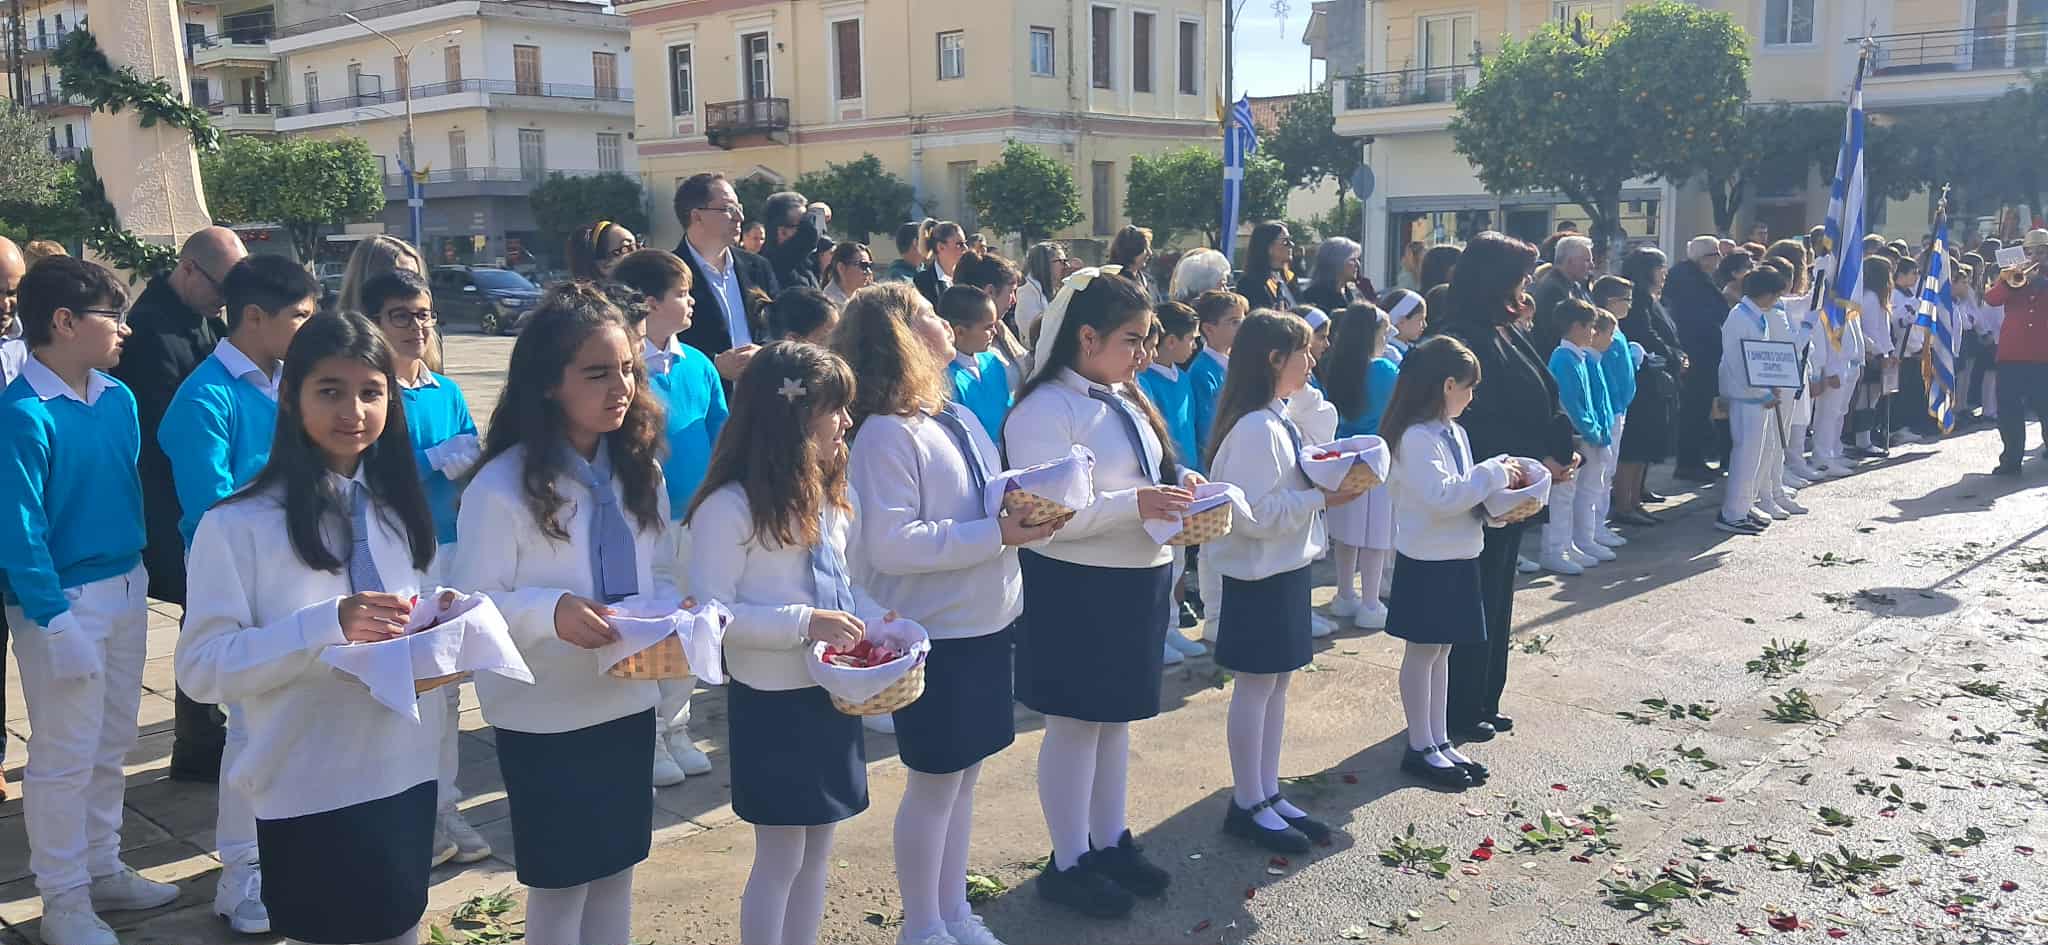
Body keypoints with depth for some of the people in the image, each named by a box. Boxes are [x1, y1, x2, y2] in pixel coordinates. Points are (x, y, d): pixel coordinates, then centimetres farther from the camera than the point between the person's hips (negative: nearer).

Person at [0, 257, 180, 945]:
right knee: (64, 757, 5)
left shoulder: (118, 399, 3)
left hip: (127, 587, 7)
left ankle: (103, 870, 34)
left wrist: (135, 576, 10)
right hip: (64, 600, -7)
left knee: (111, 745, 18)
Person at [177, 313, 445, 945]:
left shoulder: (401, 510, 9)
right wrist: (328, 626, -26)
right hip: (308, 796, -5)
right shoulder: (238, 525, -10)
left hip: (406, 777, 5)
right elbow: (201, 666, -15)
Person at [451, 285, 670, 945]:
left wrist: (665, 621, -9)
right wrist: (551, 611, -29)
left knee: (616, 870, 17)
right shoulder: (502, 487, -16)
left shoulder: (638, 470, 2)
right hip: (545, 717, -5)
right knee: (561, 882, 9)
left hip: (629, 703, 5)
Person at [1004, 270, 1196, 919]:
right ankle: (1068, 862, 18)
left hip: (1140, 579, 8)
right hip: (1075, 588, -8)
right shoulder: (1045, 409, -17)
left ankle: (1110, 842, 32)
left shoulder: (1123, 400, 10)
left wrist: (1179, 484, -2)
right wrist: (1135, 505, -30)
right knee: (1076, 724, 4)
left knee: (1118, 717, 17)